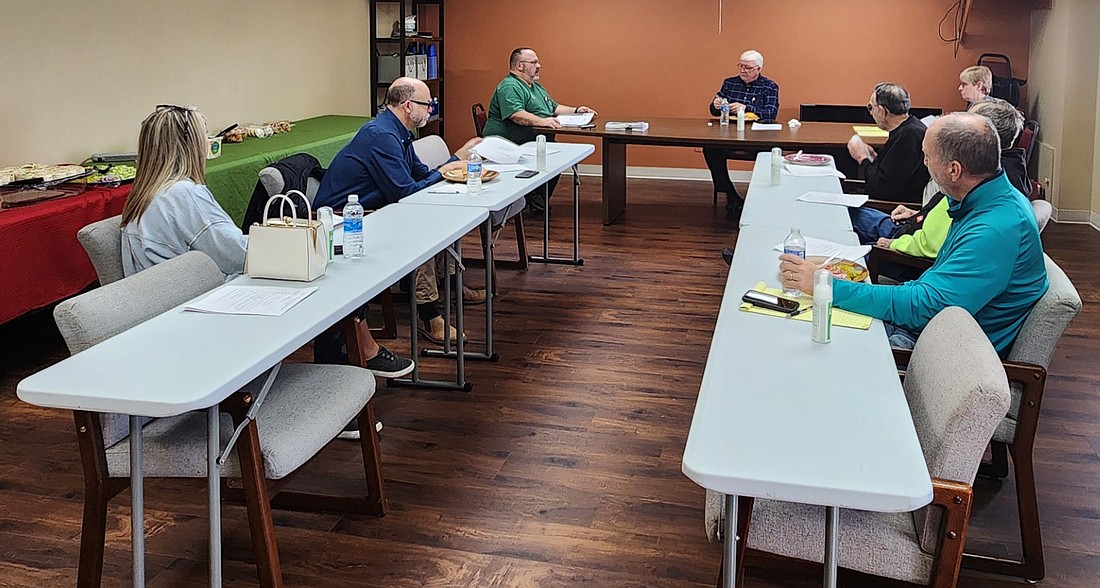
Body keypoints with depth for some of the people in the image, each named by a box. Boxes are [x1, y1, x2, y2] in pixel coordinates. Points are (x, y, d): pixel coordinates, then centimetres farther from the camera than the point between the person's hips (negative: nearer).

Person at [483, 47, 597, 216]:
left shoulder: (537, 87, 25)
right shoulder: (509, 87, -10)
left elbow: (554, 108, 36)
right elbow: (516, 115, -26)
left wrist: (575, 110, 21)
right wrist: (541, 121, -39)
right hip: (510, 146, -10)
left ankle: (538, 201, -8)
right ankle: (536, 202, -17)